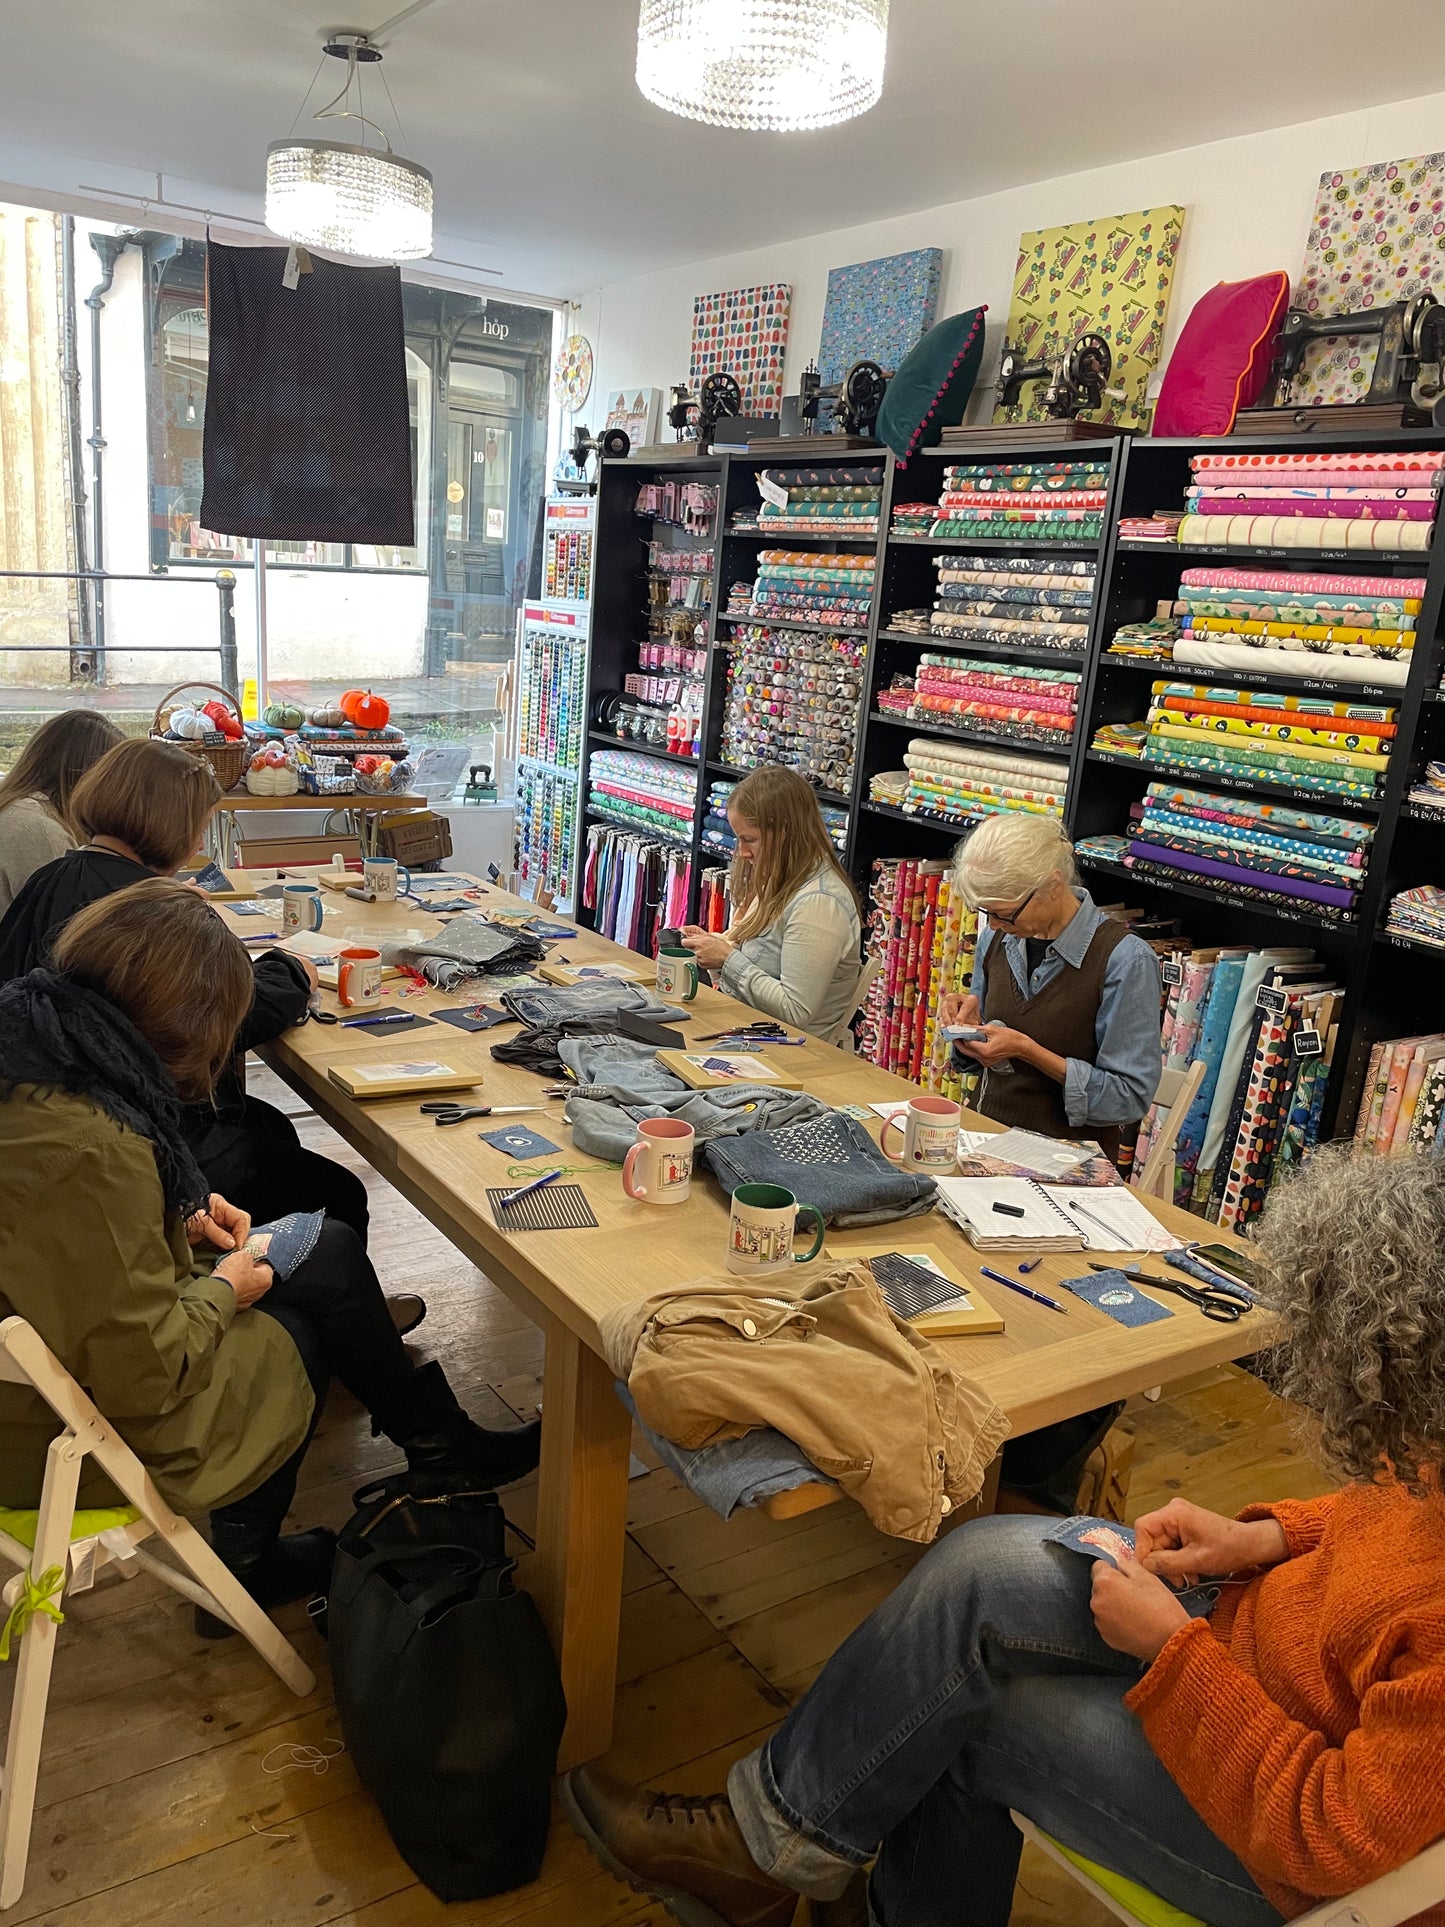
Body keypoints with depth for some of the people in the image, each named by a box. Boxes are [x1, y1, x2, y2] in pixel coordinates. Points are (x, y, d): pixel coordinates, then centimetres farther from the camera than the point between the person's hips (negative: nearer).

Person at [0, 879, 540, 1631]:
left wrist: (180, 1223, 1)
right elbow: (141, 1379, -27)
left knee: (328, 1250, 10)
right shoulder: (94, 1152, -36)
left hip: (62, 1328, 8)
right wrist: (223, 1292, -10)